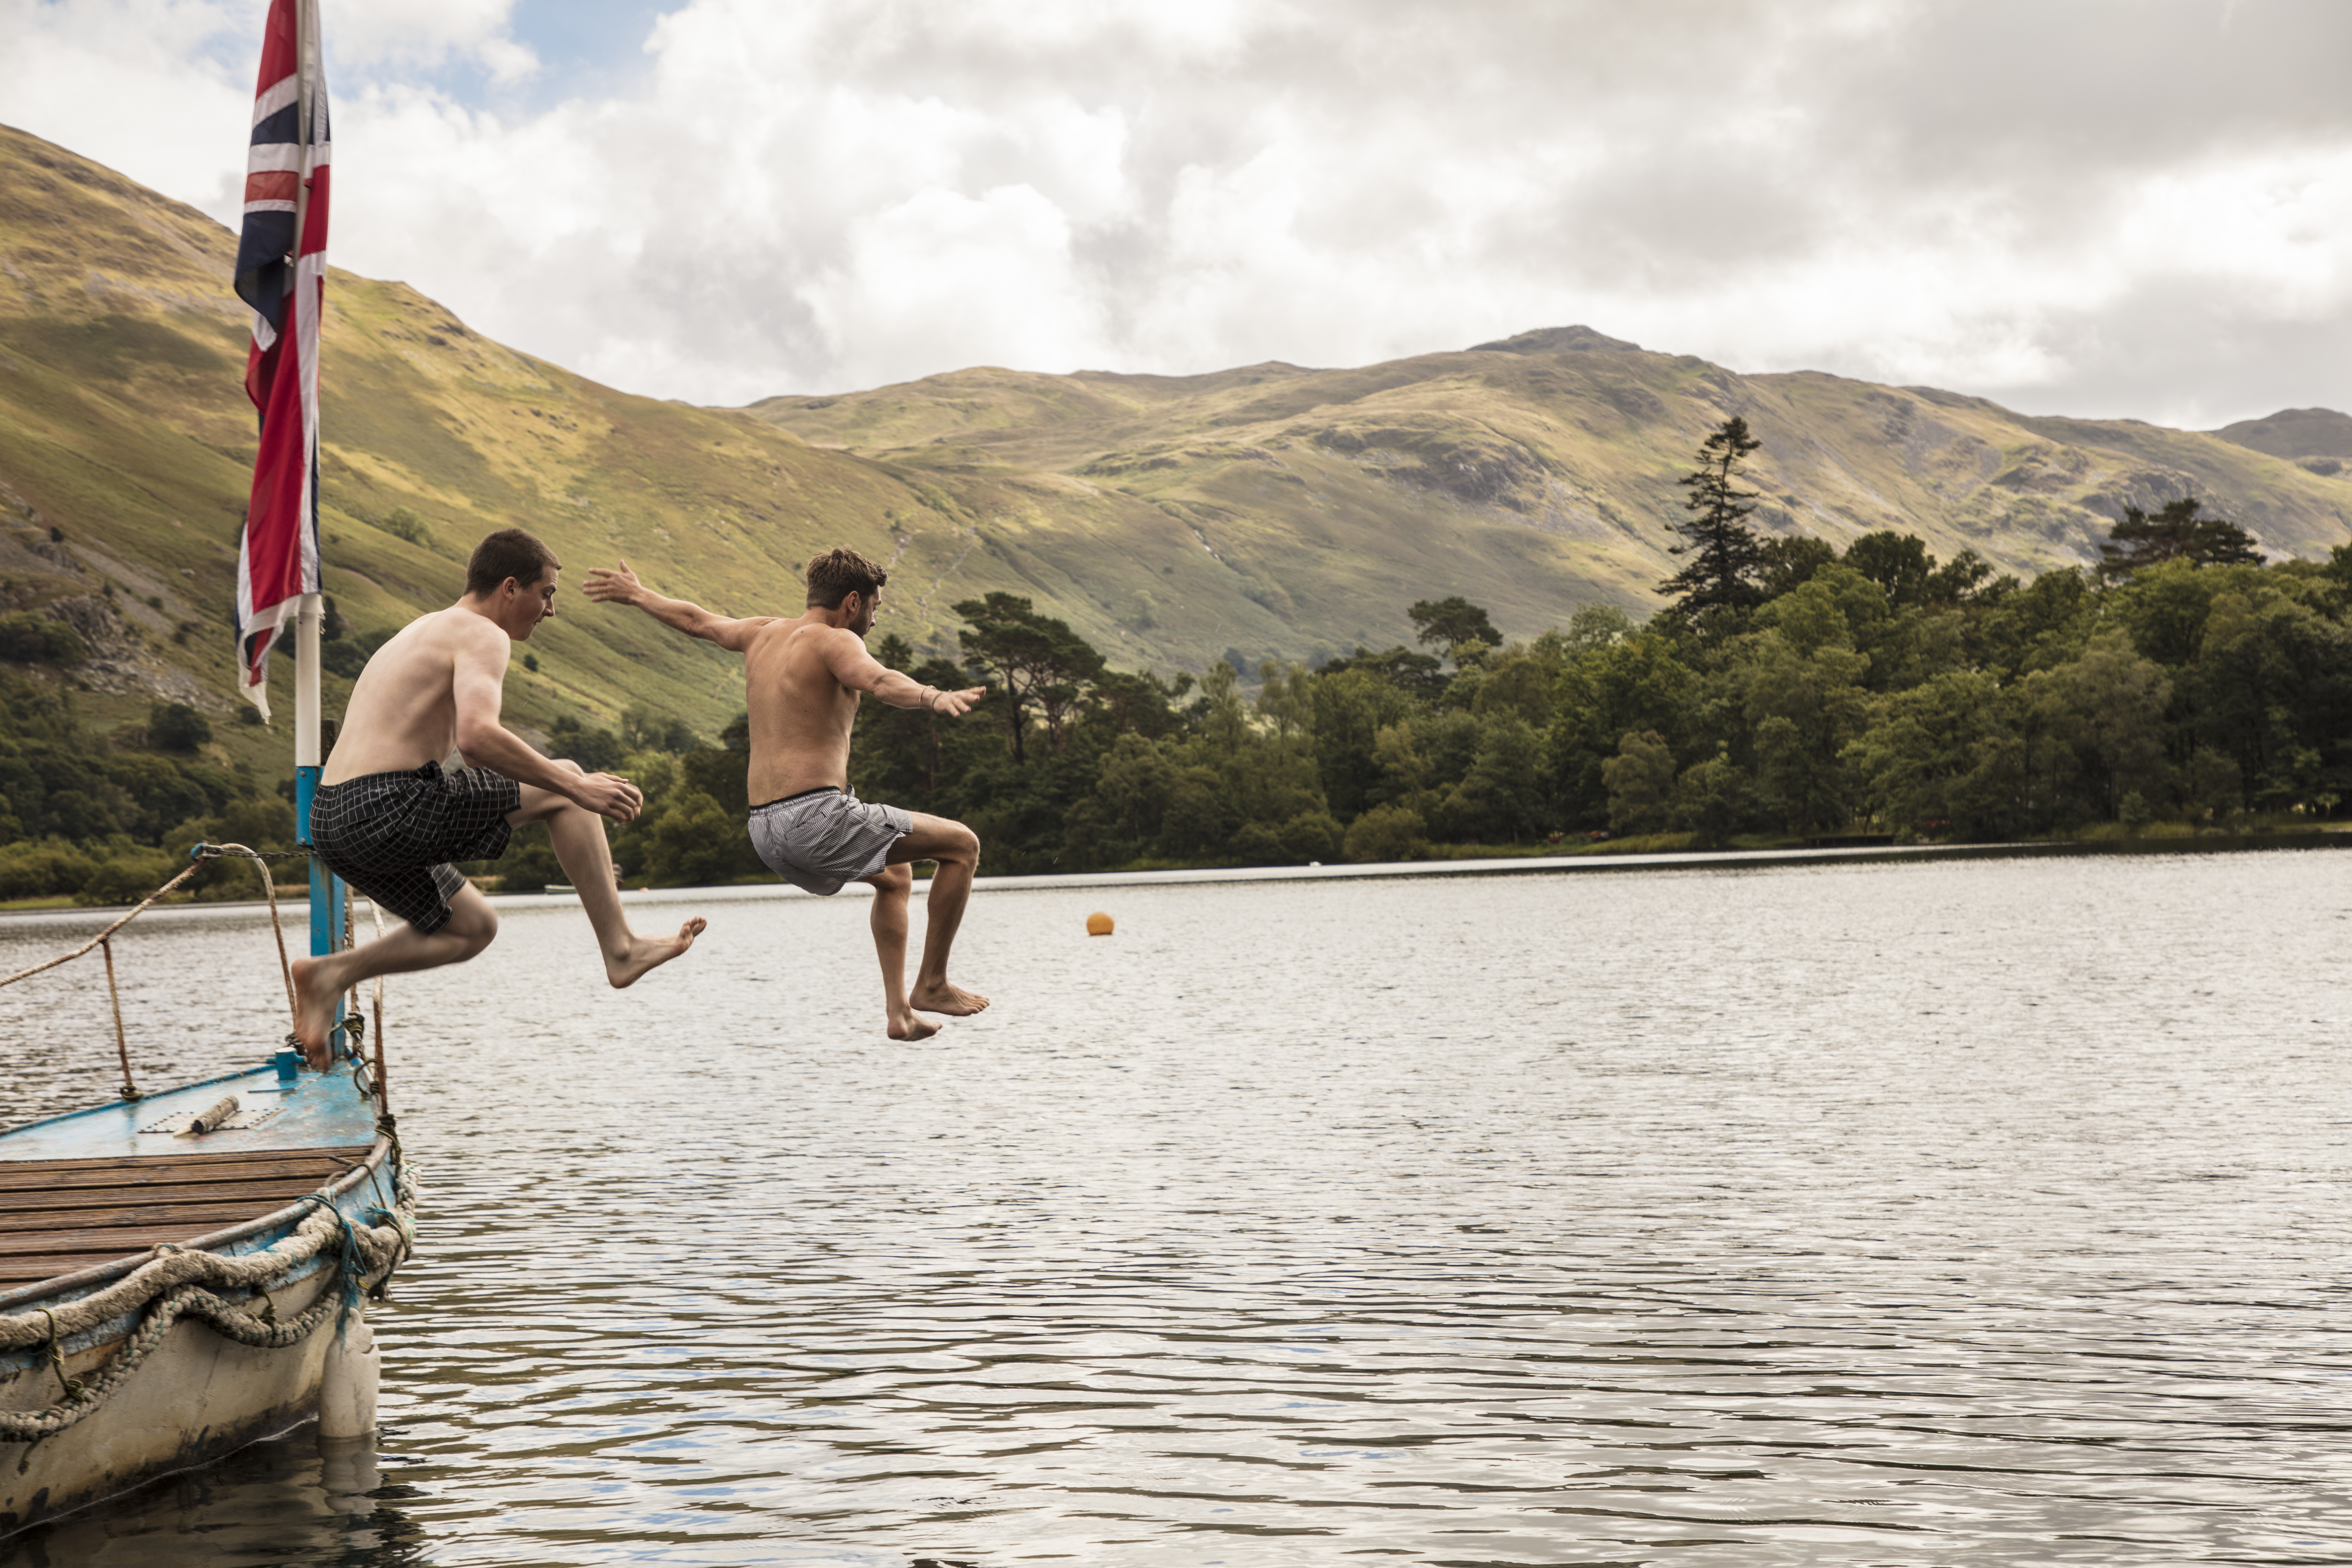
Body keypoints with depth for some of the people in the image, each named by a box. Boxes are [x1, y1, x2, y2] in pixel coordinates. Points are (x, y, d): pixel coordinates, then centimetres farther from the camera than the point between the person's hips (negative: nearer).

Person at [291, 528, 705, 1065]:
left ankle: (330, 974, 13)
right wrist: (574, 788, -18)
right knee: (565, 784, -2)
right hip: (389, 812, -10)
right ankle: (620, 949, -1)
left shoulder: (426, 631, 26)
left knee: (473, 928, 26)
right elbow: (476, 736, -24)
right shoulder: (482, 636, -6)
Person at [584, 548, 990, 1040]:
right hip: (816, 815, -9)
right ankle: (932, 985, 2)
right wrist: (936, 698, -47)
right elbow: (880, 681, -30)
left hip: (766, 833, 9)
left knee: (895, 875, 32)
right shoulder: (834, 641, -7)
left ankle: (897, 1009, 23)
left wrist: (635, 594, 53)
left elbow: (697, 620, 35)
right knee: (962, 844, 0)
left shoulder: (763, 635, 18)